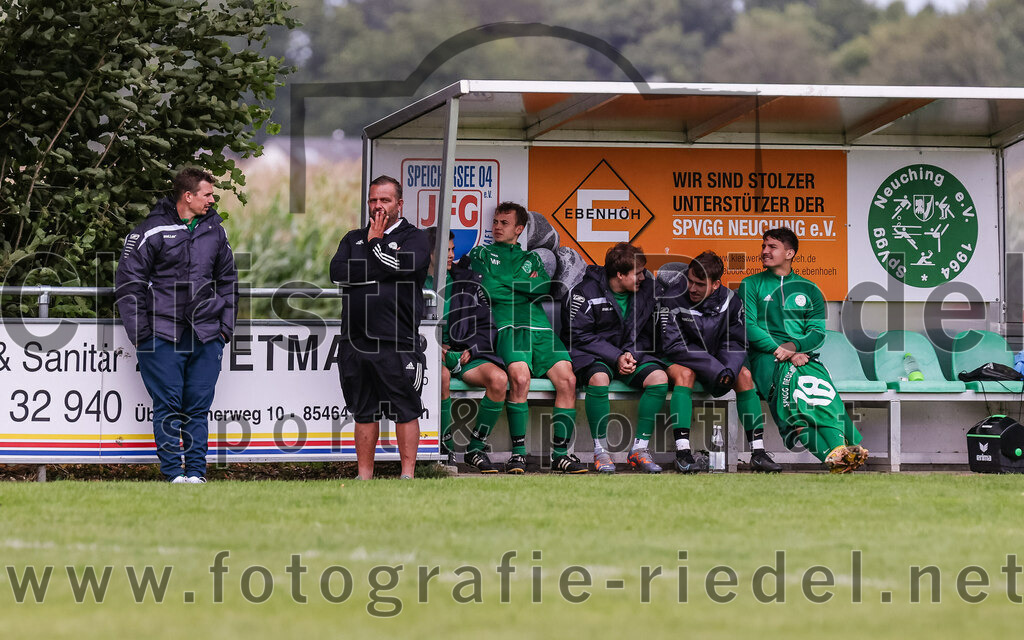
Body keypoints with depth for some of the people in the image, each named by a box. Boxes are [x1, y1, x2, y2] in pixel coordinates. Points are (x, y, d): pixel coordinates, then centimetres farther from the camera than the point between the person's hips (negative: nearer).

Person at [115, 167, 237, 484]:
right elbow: (128, 281, -3)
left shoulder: (215, 231, 11)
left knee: (199, 407, 3)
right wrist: (141, 332, -7)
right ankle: (173, 472, 1)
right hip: (162, 335, -4)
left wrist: (226, 326, 12)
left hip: (206, 335, 4)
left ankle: (196, 472, 7)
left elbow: (227, 280, 20)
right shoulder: (152, 232, -5)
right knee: (168, 405, -4)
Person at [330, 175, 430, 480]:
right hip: (356, 339, 4)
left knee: (405, 410, -1)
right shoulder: (354, 239, 17)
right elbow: (338, 272, 0)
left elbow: (405, 266, -15)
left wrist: (375, 243, -3)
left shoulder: (414, 238, 5)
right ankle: (364, 475, 16)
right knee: (364, 411, 10)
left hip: (398, 343, -4)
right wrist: (380, 270, -8)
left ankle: (408, 474, 5)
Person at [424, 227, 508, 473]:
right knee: (442, 376, -39)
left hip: (465, 353, 3)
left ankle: (476, 448, -13)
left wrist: (471, 350, -3)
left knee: (498, 379, -26)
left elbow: (486, 324, 15)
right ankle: (445, 449, -25)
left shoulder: (468, 281, 13)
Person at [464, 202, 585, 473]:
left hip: (540, 328, 3)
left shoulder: (532, 258, 28)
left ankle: (560, 453, -14)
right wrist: (524, 286, 7)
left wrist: (505, 284, 1)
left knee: (567, 378, -20)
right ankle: (518, 453, -24)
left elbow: (544, 288, 9)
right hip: (507, 327, -3)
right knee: (520, 376, -32)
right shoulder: (481, 254, 20)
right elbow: (486, 289, 2)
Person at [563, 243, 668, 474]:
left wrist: (631, 354, -11)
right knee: (599, 378, -38)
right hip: (591, 355, -5)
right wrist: (616, 357, -21)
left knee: (659, 377, -23)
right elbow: (580, 336, -13)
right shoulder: (586, 292, -11)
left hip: (631, 354, 5)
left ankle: (639, 448, -17)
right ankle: (600, 451, -26)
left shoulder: (645, 290, 2)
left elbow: (647, 333, 10)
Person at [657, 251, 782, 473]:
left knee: (744, 375, -19)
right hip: (675, 361, -4)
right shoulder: (673, 298, -19)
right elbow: (673, 346, -23)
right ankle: (682, 454, -42)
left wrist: (729, 369, -24)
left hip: (714, 361, 4)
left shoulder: (729, 301, -6)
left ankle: (758, 453, -19)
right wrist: (714, 369, -30)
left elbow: (736, 342, -1)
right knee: (685, 373, -36)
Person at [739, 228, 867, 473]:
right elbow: (747, 326, 2)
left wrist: (793, 346, -12)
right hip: (765, 357, -3)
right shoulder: (751, 285, 16)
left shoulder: (809, 290, 22)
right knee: (789, 380, -37)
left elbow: (818, 333, 10)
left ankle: (839, 450, -54)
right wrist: (779, 350, -13)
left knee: (825, 392, -32)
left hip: (803, 355, 3)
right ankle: (831, 453, -54)